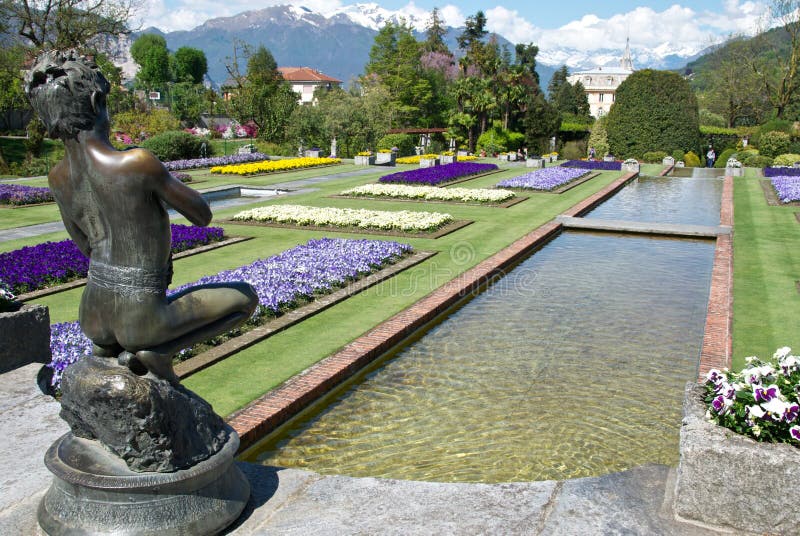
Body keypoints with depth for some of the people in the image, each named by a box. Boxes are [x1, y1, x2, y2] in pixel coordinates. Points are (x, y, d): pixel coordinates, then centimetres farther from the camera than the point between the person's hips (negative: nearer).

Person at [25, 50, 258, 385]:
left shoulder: (58, 178, -1)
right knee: (245, 296, 13)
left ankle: (106, 347, 18)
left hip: (92, 317, 7)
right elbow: (202, 216, -11)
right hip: (139, 319, -7)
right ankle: (157, 352, -1)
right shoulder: (138, 163, -24)